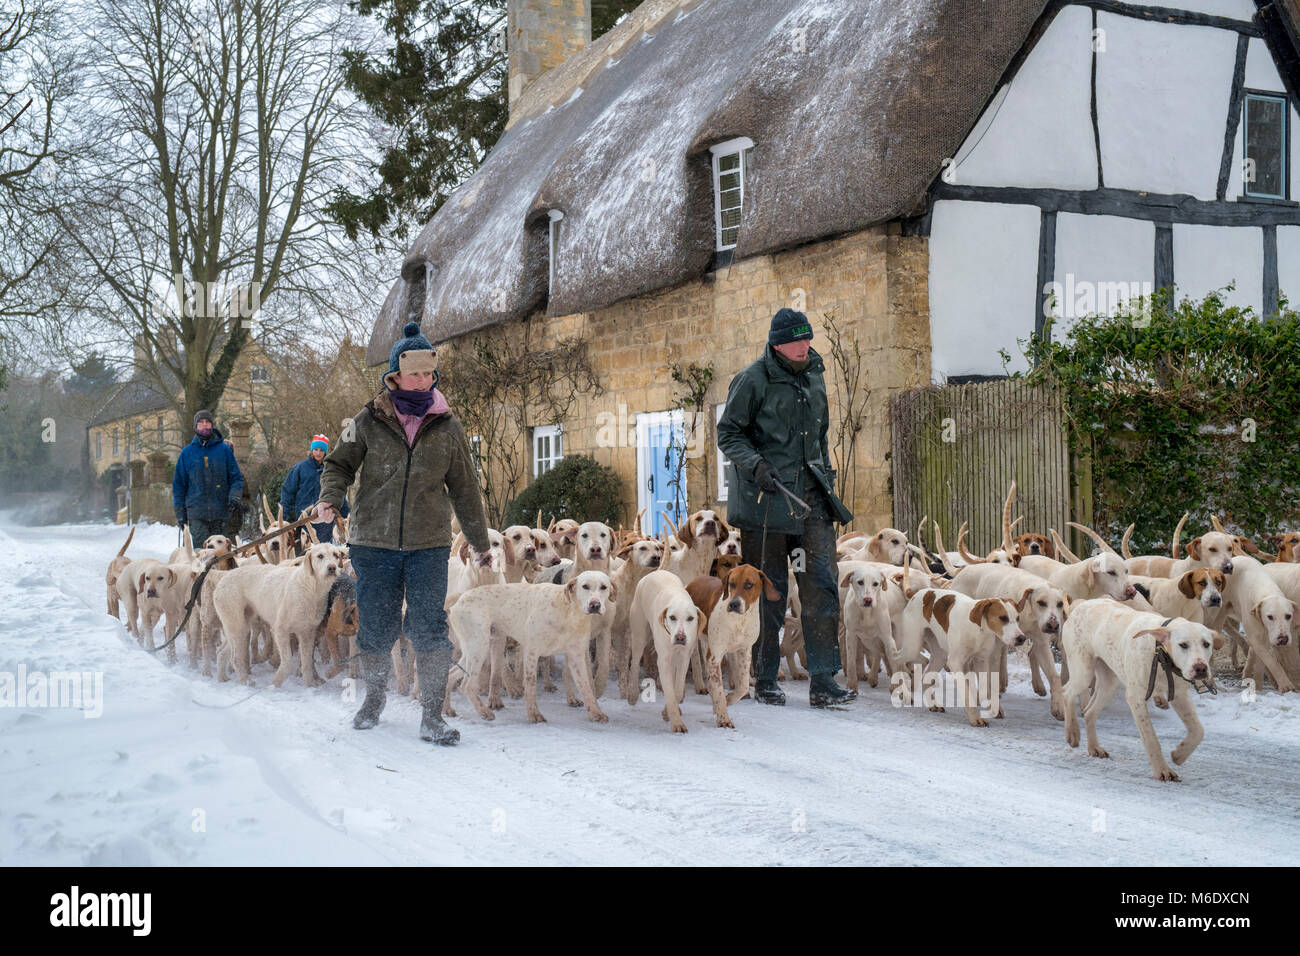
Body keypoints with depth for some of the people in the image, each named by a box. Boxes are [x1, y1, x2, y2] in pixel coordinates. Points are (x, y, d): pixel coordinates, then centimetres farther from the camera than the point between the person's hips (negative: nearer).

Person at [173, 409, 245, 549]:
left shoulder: (224, 449, 5)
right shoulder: (187, 452, 8)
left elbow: (236, 478, 8)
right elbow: (179, 484, 12)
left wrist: (234, 497, -10)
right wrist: (180, 513, 7)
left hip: (220, 512, 0)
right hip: (196, 513, 0)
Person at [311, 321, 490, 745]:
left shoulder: (447, 427, 5)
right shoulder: (368, 421, 1)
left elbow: (464, 488, 13)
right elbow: (339, 464, 11)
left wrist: (481, 541, 18)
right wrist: (330, 498, -11)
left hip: (429, 543, 0)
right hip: (373, 540, 0)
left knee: (429, 629, -6)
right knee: (376, 626, 8)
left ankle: (432, 716, 0)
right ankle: (374, 698, 32)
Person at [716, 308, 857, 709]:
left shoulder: (814, 377, 14)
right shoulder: (754, 380, -6)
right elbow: (728, 433, -4)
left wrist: (825, 479, 19)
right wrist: (756, 465, -19)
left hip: (811, 495, 5)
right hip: (766, 496, -5)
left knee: (821, 582, -5)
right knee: (768, 590, 1)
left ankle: (823, 682, -5)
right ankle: (764, 680, 14)